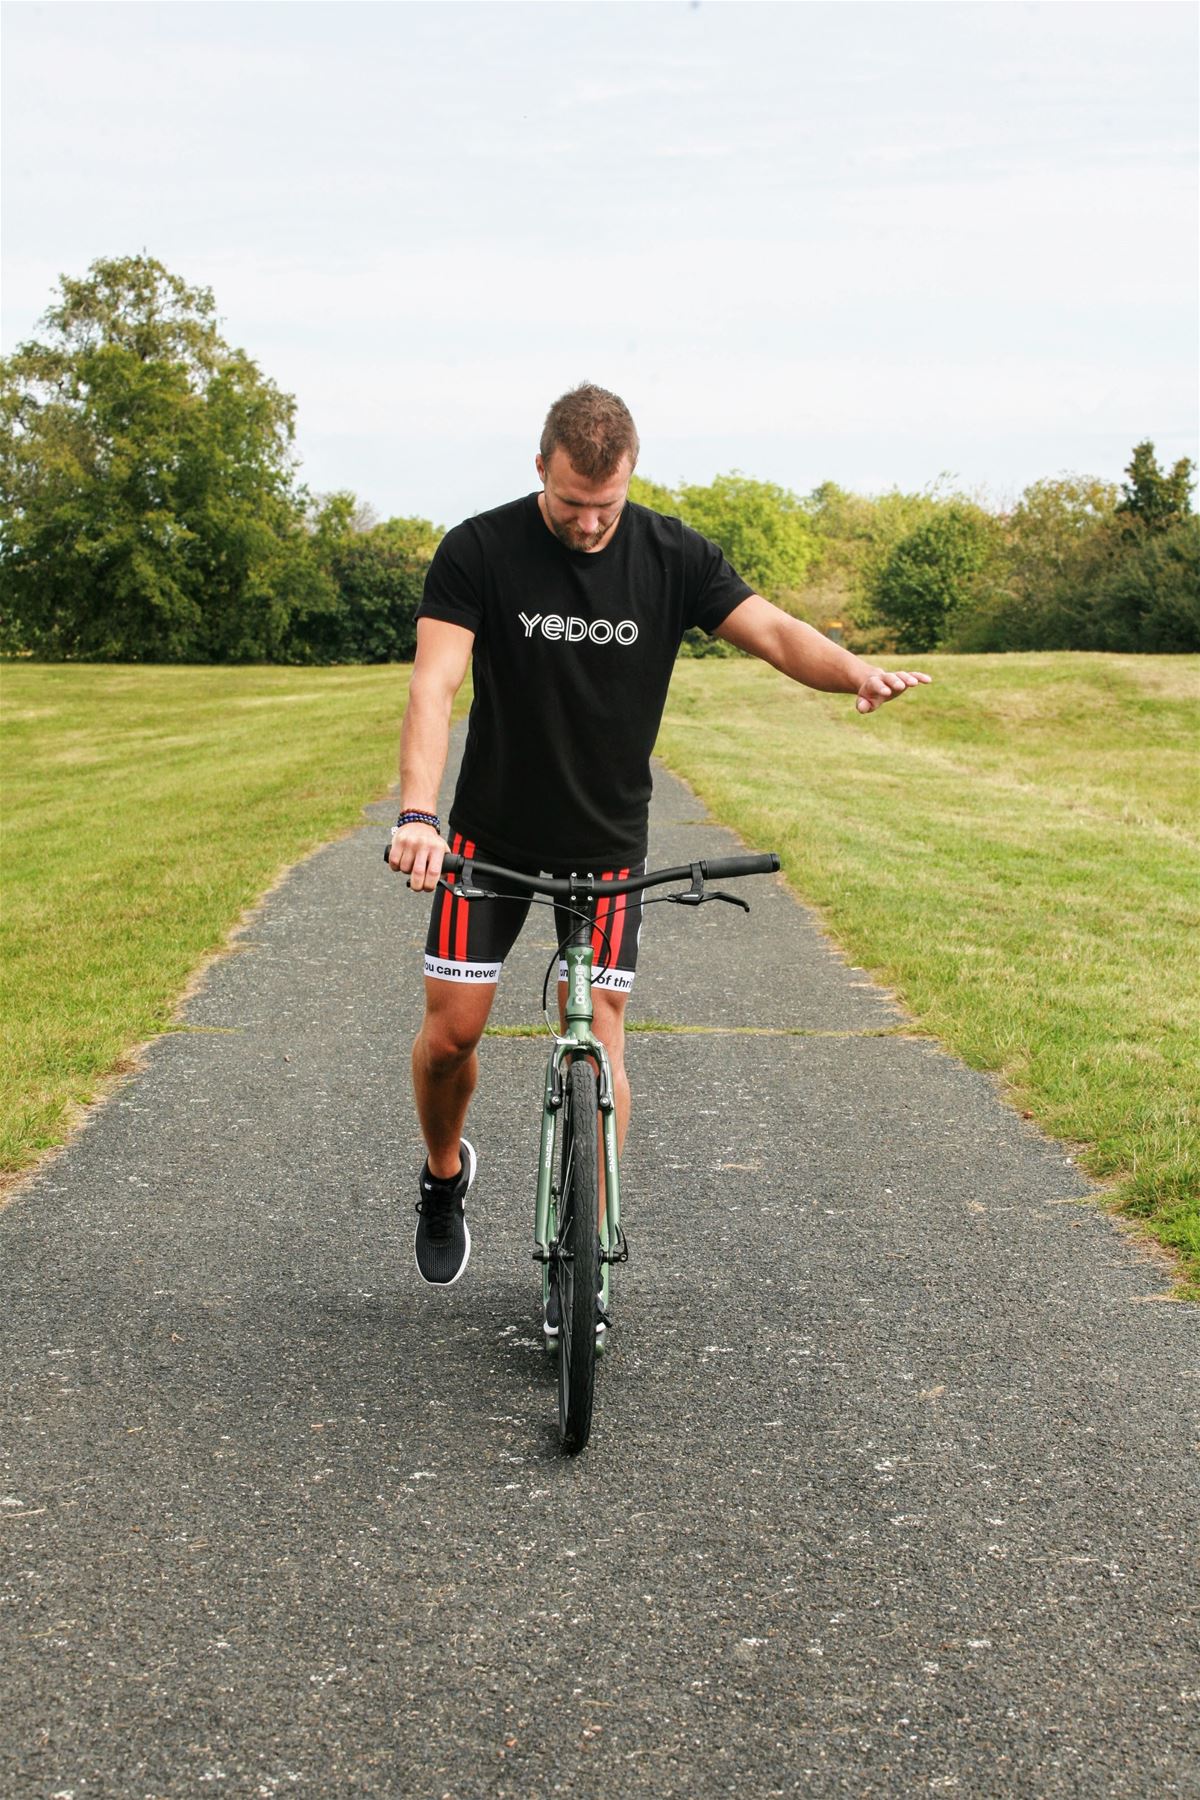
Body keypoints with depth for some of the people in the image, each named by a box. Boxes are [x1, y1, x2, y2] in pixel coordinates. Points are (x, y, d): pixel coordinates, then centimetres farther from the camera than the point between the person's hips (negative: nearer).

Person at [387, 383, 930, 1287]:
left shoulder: (672, 555, -8)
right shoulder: (479, 551, -14)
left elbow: (774, 632, -15)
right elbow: (435, 685, -23)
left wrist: (856, 670, -38)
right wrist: (418, 813, -39)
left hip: (607, 844, 1)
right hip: (492, 834, 0)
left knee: (598, 1039, -5)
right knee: (453, 1029, -1)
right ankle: (445, 1173, 30)